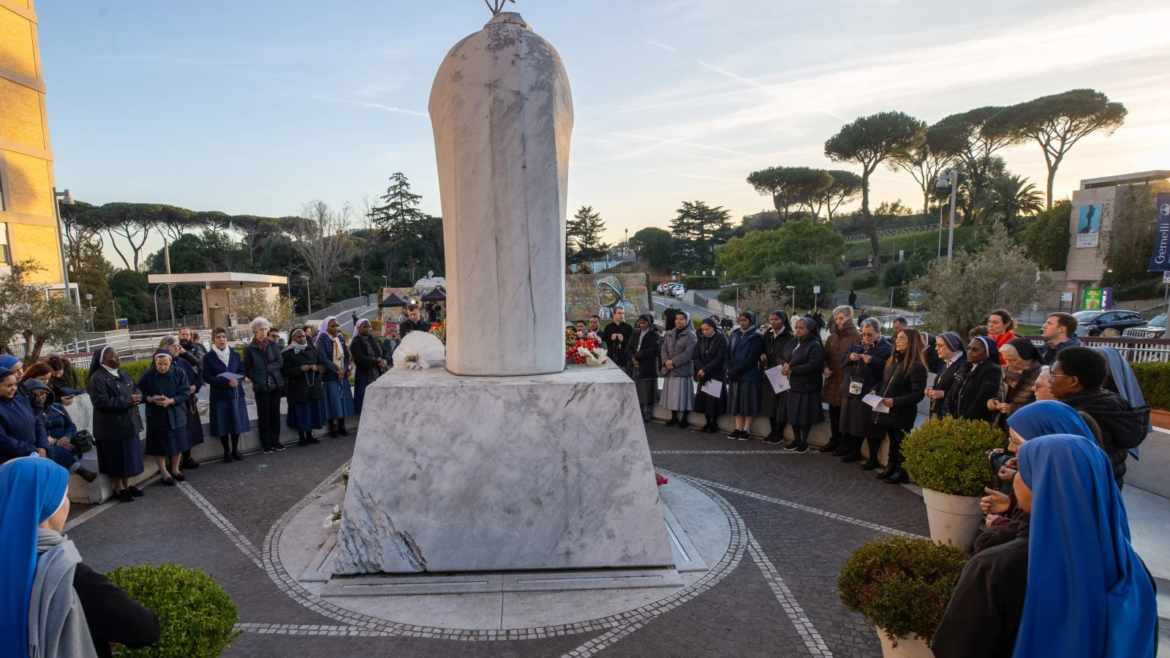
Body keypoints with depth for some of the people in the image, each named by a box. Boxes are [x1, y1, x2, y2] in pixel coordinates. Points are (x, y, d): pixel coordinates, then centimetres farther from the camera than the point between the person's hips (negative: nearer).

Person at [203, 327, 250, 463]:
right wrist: (227, 382, -21)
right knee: (223, 424, 2)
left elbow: (242, 372, 7)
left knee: (237, 422, 6)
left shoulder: (235, 355, 7)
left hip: (236, 394, 3)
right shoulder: (208, 357, -4)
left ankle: (235, 450, 19)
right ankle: (227, 451, 15)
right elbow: (207, 377, -10)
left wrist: (236, 380, -16)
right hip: (219, 396, -3)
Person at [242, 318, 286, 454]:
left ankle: (275, 441, 19)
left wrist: (267, 369, -15)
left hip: (275, 384, 3)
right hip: (261, 386, -3)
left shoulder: (273, 345, 6)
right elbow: (246, 369, -1)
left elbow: (279, 362, -2)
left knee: (275, 414, 9)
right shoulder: (249, 348, -3)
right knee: (264, 415, 2)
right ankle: (265, 444, 11)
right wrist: (256, 380, -11)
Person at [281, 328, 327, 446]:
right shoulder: (287, 353, -3)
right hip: (298, 388, -4)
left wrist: (317, 368, -12)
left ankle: (309, 436, 20)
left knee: (313, 411, 8)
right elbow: (285, 371, -10)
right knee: (300, 413, 2)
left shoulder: (313, 349, 9)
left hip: (313, 386, 4)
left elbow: (323, 365, 9)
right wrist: (300, 369, -22)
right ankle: (301, 438, 14)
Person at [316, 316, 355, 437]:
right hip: (330, 375, -5)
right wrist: (337, 370, -17)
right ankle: (332, 428, 7)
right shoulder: (322, 339, -7)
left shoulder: (340, 338, 9)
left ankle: (341, 426, 15)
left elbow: (346, 355, 7)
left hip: (343, 374, 5)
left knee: (342, 400, 7)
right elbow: (323, 358, -15)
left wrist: (344, 369, -9)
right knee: (332, 401, -3)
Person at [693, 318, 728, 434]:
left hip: (716, 375, -5)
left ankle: (714, 423, 10)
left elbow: (720, 358, -15)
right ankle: (708, 422, 15)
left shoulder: (721, 339, -8)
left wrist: (705, 369, -18)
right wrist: (700, 369, -16)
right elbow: (696, 356, 2)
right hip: (703, 374, 5)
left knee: (714, 399, -3)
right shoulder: (701, 339, 8)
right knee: (703, 399, 5)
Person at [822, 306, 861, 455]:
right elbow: (825, 356, 16)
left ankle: (845, 444, 13)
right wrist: (825, 368, -2)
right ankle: (834, 441, 27)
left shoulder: (857, 337, -8)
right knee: (833, 414, 14)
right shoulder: (831, 337, 13)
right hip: (832, 381, 6)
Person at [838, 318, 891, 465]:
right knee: (853, 423, 14)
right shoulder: (857, 345, 13)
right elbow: (842, 361, 10)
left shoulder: (887, 348, -6)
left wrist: (872, 361, -26)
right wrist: (849, 357, -10)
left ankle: (873, 458, 12)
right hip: (852, 391, 6)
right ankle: (855, 452, 29)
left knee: (871, 426, 0)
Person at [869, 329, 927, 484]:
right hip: (888, 411, 8)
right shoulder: (892, 360, 11)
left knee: (901, 444, 7)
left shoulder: (916, 366, -16)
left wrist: (895, 401, -27)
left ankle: (902, 473, 19)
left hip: (902, 413, -7)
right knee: (892, 442, 19)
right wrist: (875, 390, 0)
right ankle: (890, 468, 30)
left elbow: (917, 394, -20)